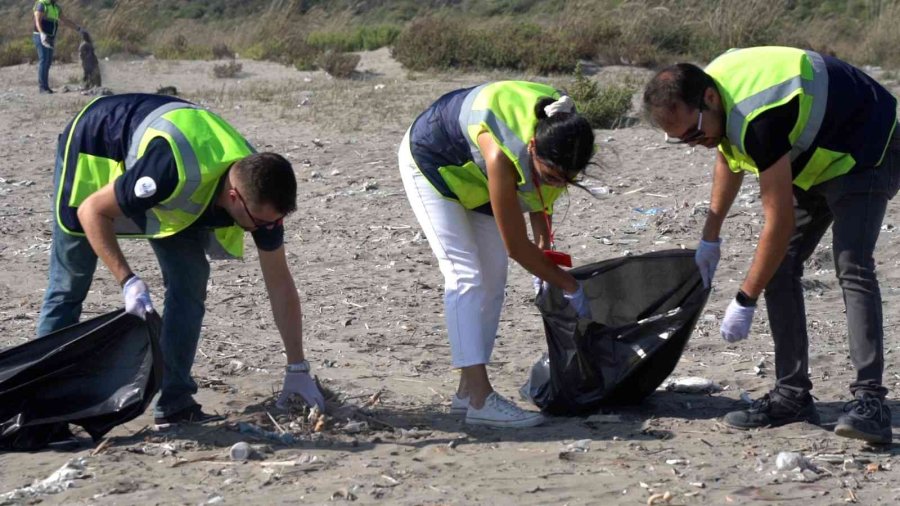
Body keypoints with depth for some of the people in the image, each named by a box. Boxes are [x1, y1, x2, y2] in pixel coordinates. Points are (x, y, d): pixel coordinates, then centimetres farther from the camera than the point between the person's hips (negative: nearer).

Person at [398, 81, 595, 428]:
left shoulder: (562, 132, -25)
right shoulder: (503, 154, -44)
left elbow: (540, 191, 1)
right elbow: (516, 247, -33)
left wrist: (544, 246, -5)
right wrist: (571, 287, -24)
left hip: (473, 167, 7)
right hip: (430, 160, -7)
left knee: (493, 276, 0)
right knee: (465, 273, -19)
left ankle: (468, 391, 5)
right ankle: (480, 399, -24)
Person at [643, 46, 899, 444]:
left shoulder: (759, 119, -39)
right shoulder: (710, 85, -10)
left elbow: (781, 220, -34)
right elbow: (730, 157, 12)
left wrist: (744, 302, -28)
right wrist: (710, 236, 12)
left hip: (867, 151, -9)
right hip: (813, 157, 9)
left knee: (852, 269, -25)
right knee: (779, 267, 0)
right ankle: (792, 395, 2)